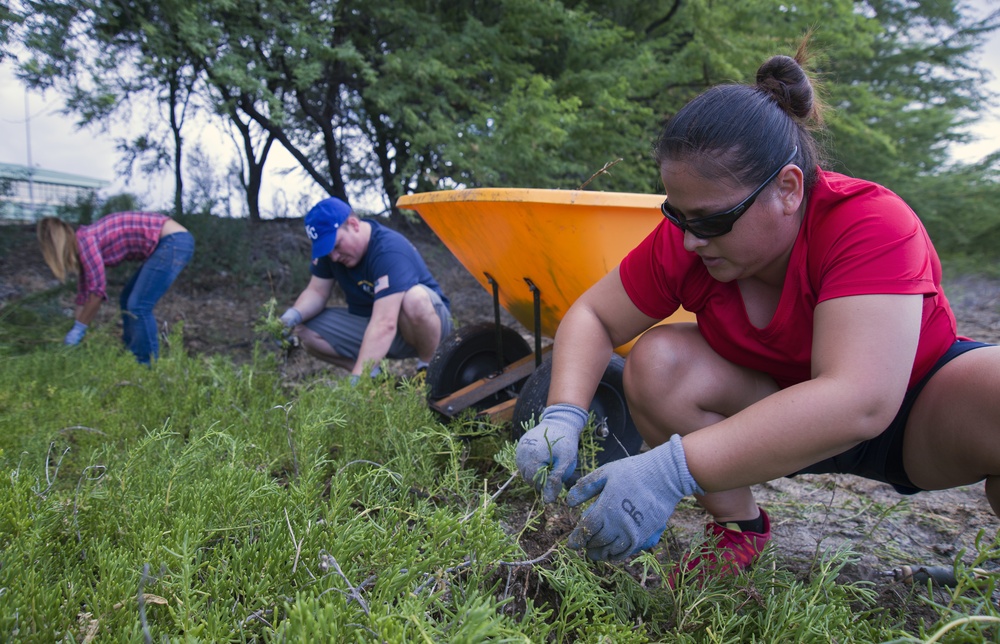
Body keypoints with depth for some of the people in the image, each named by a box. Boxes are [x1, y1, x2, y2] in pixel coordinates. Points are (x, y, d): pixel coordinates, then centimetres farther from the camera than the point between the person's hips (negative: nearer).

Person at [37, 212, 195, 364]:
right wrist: (76, 330, 28)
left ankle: (146, 365, 1)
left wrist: (78, 329, -1)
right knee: (127, 301, 16)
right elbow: (84, 292, 23)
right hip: (168, 242, 10)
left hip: (174, 242, -10)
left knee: (138, 306, -10)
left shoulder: (85, 239, -12)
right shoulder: (83, 243, 16)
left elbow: (97, 290, -12)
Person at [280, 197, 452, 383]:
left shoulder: (389, 250, -30)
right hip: (369, 322, 7)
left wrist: (355, 380, -45)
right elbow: (316, 292, -2)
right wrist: (293, 315, -25)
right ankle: (374, 375, -1)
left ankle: (429, 367, -14)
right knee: (303, 330, -12)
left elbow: (385, 325, -39)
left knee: (415, 299, -41)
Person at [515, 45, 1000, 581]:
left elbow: (857, 401, -43)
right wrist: (563, 416, -28)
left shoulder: (871, 222, -31)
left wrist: (672, 470, -51)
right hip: (774, 408, 4)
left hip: (914, 404, -3)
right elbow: (593, 316, -8)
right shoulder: (685, 238, -19)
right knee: (656, 360, -23)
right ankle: (739, 531, -4)